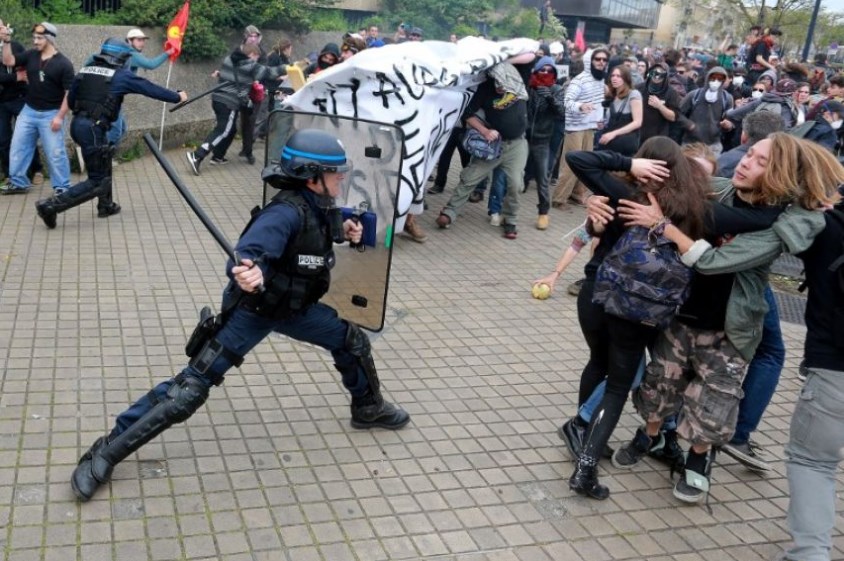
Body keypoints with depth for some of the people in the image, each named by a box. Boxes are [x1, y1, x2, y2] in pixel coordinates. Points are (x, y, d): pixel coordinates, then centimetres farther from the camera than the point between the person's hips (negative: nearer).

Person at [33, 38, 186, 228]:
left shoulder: (84, 71, 14)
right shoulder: (121, 76, -2)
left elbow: (70, 101, 18)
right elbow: (151, 89, 6)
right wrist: (177, 97, 18)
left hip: (77, 123, 8)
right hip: (93, 128, -8)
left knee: (103, 161, 29)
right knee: (97, 182, -1)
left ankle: (106, 205, 35)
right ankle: (50, 205, -9)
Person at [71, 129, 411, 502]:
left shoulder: (318, 206, -5)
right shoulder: (287, 212, -31)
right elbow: (249, 253, -46)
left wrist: (342, 232, 1)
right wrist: (249, 272, -68)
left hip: (294, 306, 8)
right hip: (252, 309, -8)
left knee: (352, 341, 15)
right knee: (191, 387, -10)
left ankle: (368, 408, 42)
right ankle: (106, 452, 0)